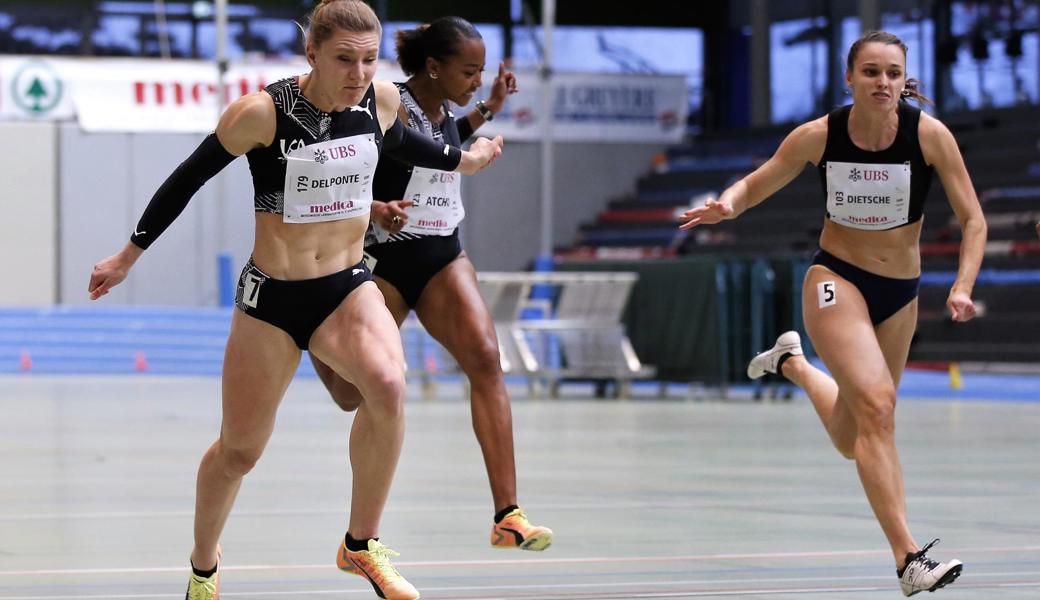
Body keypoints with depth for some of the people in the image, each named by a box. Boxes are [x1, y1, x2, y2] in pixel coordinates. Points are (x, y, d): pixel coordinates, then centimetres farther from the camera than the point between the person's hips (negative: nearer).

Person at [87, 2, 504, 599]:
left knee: (387, 385, -29)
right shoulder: (264, 112, -18)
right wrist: (128, 256, 2)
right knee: (240, 449, 8)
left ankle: (361, 545, -12)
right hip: (271, 299, -3)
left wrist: (462, 159, 35)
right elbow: (191, 176, -5)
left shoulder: (382, 99, -4)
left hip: (349, 287, 3)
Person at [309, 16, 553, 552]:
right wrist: (376, 210, -39)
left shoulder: (442, 110, 4)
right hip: (385, 260, -5)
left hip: (442, 257, 6)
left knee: (485, 357, -18)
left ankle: (508, 517, -22)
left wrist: (488, 109, 17)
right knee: (354, 395, 6)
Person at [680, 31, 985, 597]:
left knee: (853, 441, 15)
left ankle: (793, 363, 46)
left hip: (901, 292, 3)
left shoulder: (930, 134, -13)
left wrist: (962, 287, -21)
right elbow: (755, 185, 3)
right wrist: (726, 204, -20)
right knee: (877, 406, -26)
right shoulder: (818, 136, -11)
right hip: (836, 279, -3)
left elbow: (973, 220, -7)